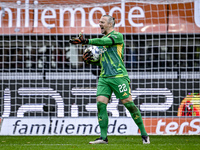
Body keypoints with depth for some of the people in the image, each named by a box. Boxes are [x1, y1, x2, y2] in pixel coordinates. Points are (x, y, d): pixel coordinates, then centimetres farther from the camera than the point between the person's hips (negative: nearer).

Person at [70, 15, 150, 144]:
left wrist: (86, 41, -28)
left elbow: (105, 42, -21)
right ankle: (103, 137, -7)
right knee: (100, 103, -8)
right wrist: (89, 59, 6)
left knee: (128, 103, -7)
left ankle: (144, 134, 4)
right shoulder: (102, 39, 20)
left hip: (118, 76, -7)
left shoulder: (118, 36, -3)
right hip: (104, 77, 7)